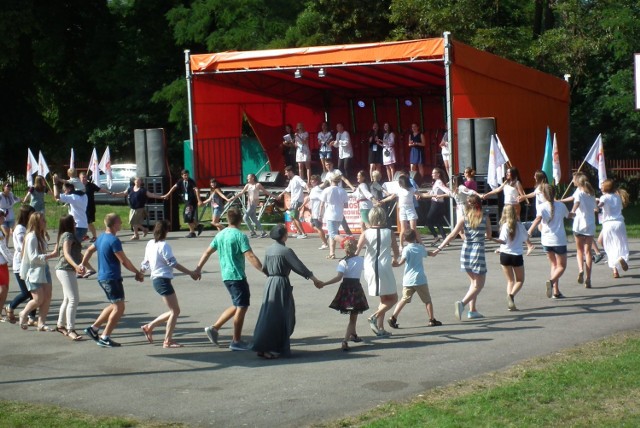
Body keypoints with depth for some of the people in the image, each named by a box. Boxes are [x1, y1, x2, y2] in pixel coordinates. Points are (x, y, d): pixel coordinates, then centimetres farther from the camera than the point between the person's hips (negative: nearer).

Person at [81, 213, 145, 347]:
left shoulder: (101, 238, 12)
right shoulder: (114, 240, -18)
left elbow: (90, 250, 25)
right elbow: (124, 261, -17)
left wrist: (83, 264, 34)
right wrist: (138, 273, -6)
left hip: (103, 277, 10)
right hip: (112, 278, -10)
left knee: (115, 306, 19)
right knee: (119, 307, -6)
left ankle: (94, 328, 20)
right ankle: (105, 338, -5)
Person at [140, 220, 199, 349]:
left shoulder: (150, 244, 10)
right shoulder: (164, 245, -14)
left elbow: (145, 263, 18)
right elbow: (173, 263, -17)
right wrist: (190, 273, -14)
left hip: (155, 279, 9)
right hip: (163, 280, -9)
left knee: (173, 311, 14)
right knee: (175, 311, -5)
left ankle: (149, 327, 17)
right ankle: (167, 341, -4)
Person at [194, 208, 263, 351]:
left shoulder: (220, 235, 9)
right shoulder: (240, 236, -14)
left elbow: (207, 252, 14)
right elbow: (250, 257, -20)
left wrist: (198, 268, 21)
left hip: (226, 275, 8)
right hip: (237, 276, -8)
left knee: (237, 305, 19)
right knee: (242, 307, 0)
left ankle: (214, 328, 14)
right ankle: (236, 341, 3)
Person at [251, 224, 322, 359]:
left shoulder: (269, 250, 8)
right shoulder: (286, 251, -13)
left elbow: (264, 268, 16)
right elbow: (299, 267, -12)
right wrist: (314, 279, -6)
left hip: (269, 283, 7)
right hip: (281, 285, -7)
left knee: (269, 315, 13)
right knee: (279, 317, -2)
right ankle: (270, 349, -4)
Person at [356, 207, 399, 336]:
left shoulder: (366, 233, 0)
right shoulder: (389, 233, -1)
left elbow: (356, 252, -12)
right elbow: (396, 254, 8)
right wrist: (394, 260, 28)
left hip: (370, 270, 4)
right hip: (384, 269, -4)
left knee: (384, 299, 20)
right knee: (393, 299, 10)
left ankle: (380, 327, 16)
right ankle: (375, 317, -12)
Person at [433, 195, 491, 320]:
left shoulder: (464, 218, 0)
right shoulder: (485, 218, -3)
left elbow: (452, 235, -7)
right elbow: (489, 235, 7)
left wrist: (440, 248, -7)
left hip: (466, 251, 4)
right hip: (478, 251, -4)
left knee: (473, 282, 20)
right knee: (479, 285, 3)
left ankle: (473, 310, 18)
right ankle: (462, 303, -21)